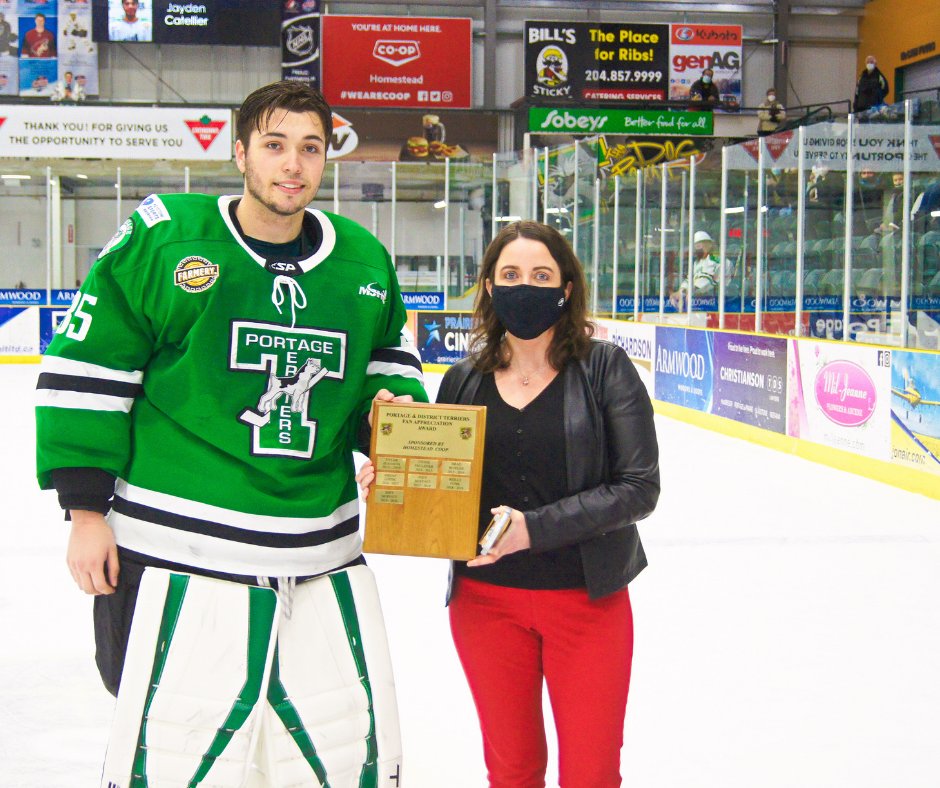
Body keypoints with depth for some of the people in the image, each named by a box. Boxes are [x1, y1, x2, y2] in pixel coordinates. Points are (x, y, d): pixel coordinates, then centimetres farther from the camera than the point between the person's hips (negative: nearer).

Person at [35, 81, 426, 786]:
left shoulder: (364, 261, 8)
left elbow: (389, 360, 23)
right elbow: (83, 371, -3)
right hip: (178, 561, -4)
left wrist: (394, 401, 0)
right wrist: (86, 509, -5)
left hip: (324, 565, 5)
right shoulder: (161, 238, -6)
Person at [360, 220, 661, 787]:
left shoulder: (605, 369, -6)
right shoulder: (463, 381, 3)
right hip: (485, 600, 3)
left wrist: (536, 528, -21)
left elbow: (640, 487, -11)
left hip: (587, 598, -2)